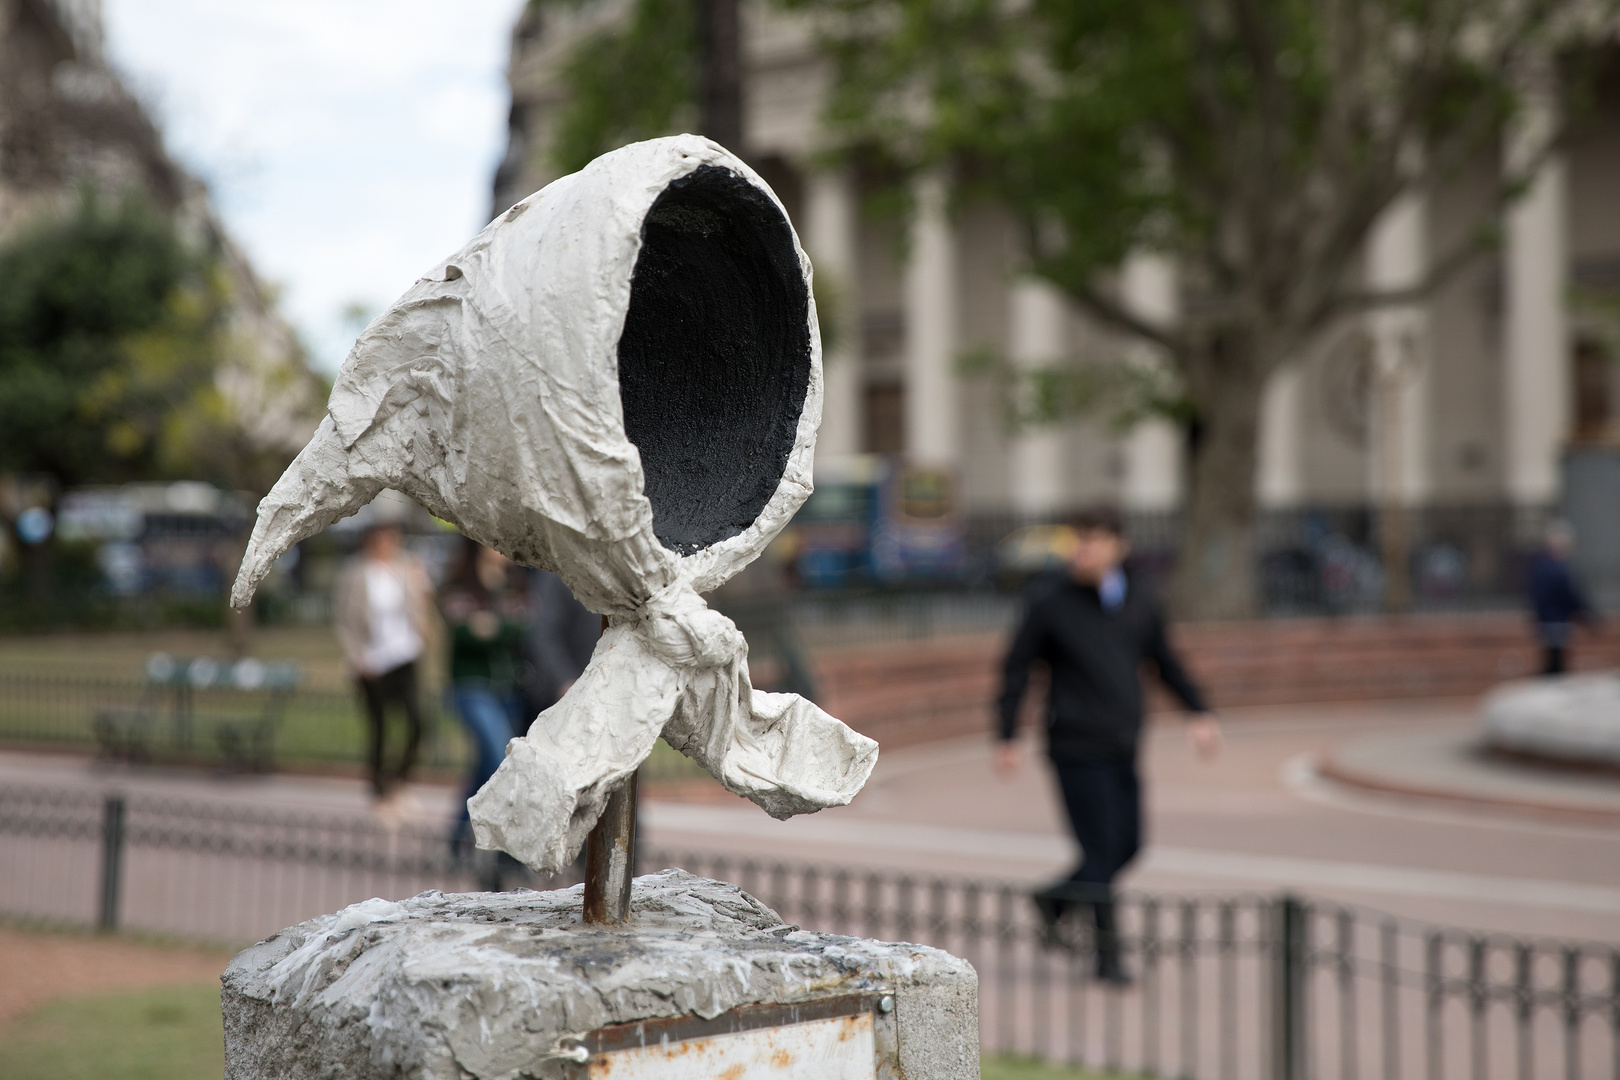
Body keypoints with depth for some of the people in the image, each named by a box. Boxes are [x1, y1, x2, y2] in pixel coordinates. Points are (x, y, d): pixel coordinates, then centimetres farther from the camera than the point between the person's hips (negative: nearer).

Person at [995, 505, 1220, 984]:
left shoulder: (1140, 602, 6)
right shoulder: (1051, 600, -7)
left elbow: (1165, 661, 19)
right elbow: (1016, 667, -2)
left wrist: (1199, 712, 10)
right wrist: (1007, 738, -5)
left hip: (1123, 749, 6)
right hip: (1078, 748, -6)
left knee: (1127, 847, 11)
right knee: (1102, 853, -6)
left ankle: (1055, 899, 33)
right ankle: (1107, 956, 8)